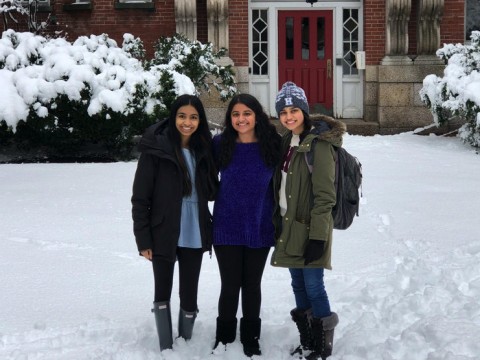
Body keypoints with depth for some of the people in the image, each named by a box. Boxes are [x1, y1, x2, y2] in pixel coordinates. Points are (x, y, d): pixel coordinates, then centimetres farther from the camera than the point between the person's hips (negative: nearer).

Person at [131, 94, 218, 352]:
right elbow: (140, 198, -9)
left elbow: (210, 191, 16)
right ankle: (166, 348, 20)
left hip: (194, 236, 4)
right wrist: (143, 239, -12)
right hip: (163, 236, -4)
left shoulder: (203, 150, 5)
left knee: (189, 296, 10)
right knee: (163, 293, 8)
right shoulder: (156, 148, -9)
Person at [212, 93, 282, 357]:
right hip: (227, 228, 0)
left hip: (260, 228, 1)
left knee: (252, 285, 13)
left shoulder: (272, 145, -5)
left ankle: (250, 338, 30)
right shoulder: (220, 144, -5)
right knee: (230, 286, 5)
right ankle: (224, 338, 25)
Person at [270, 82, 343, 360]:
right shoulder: (287, 142, 11)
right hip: (290, 226, 8)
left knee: (313, 286, -6)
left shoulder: (319, 144, -14)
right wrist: (278, 222, 17)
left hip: (310, 227, -8)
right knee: (298, 285, 13)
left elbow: (324, 196, -17)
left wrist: (317, 236, -20)